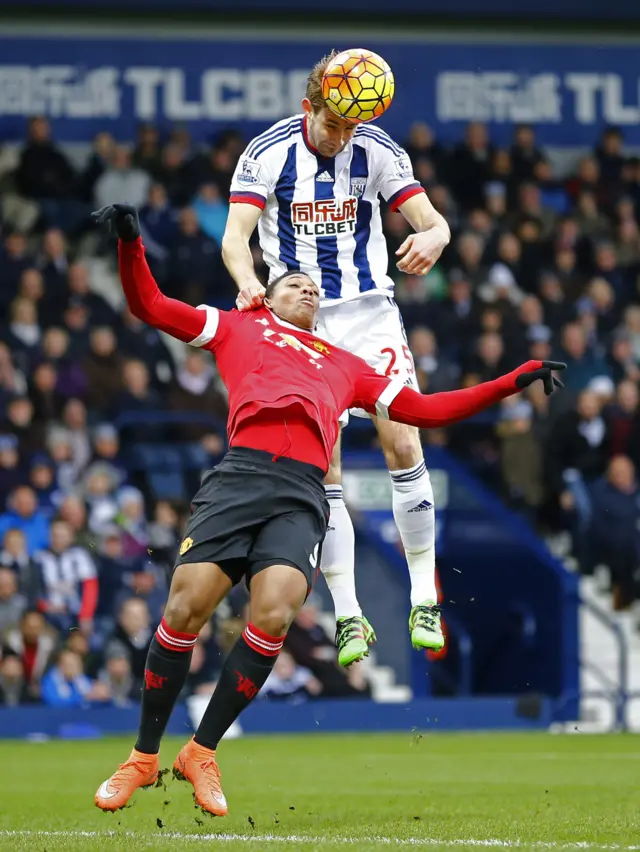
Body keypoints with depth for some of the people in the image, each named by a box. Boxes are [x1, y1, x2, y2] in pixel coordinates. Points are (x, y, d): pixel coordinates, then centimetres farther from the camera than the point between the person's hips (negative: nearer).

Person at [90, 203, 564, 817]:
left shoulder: (343, 365, 35)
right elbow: (150, 306, 22)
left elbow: (424, 410, 36)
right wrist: (130, 242, 6)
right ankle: (144, 757, 0)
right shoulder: (239, 328, 28)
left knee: (272, 616, -21)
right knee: (186, 607, -16)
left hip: (303, 495, 2)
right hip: (241, 472, -2)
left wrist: (515, 381, 32)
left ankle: (202, 753, -6)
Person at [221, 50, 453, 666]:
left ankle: (425, 600, -2)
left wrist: (433, 237, -33)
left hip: (370, 311, 1)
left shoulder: (378, 151, -3)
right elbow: (235, 236, -15)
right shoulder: (268, 152, -8)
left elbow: (430, 219, -7)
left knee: (402, 446, -11)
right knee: (321, 470, -4)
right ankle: (347, 617, 2)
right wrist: (249, 282, -37)